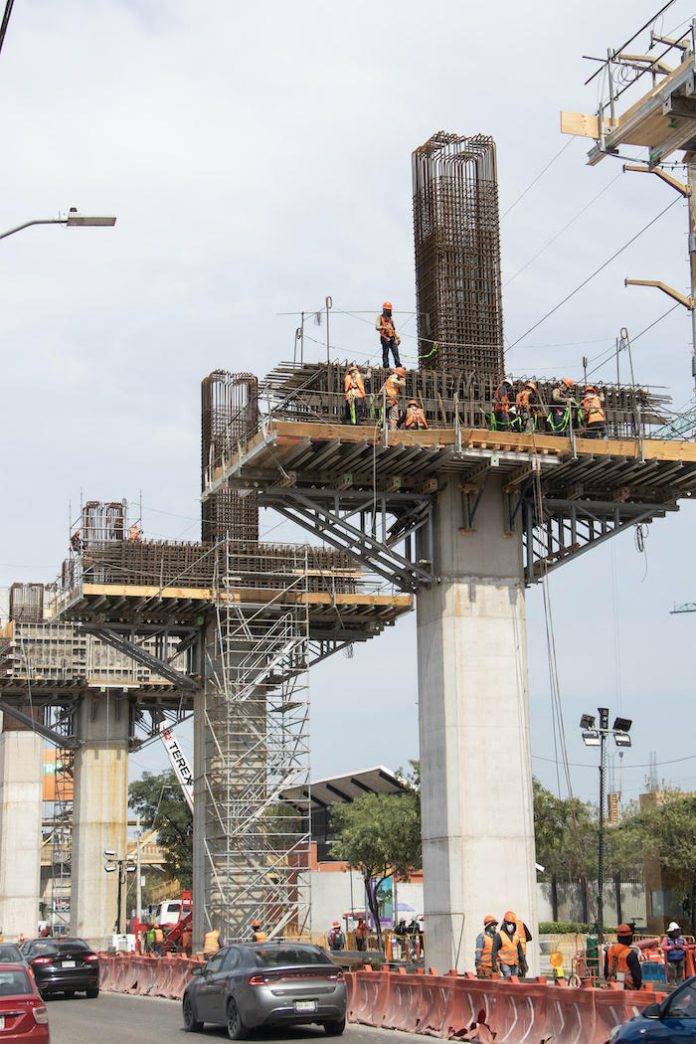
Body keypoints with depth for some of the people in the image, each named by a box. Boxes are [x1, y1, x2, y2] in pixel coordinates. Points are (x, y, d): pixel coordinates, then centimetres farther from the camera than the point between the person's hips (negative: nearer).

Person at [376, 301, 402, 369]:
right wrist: (383, 328, -26)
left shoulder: (390, 318, 26)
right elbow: (377, 327, -8)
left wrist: (397, 338, 22)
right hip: (385, 338, -6)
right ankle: (386, 367, -7)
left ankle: (398, 366, -7)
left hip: (392, 338, 6)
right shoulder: (380, 317, 6)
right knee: (385, 353, -7)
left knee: (396, 352, -4)